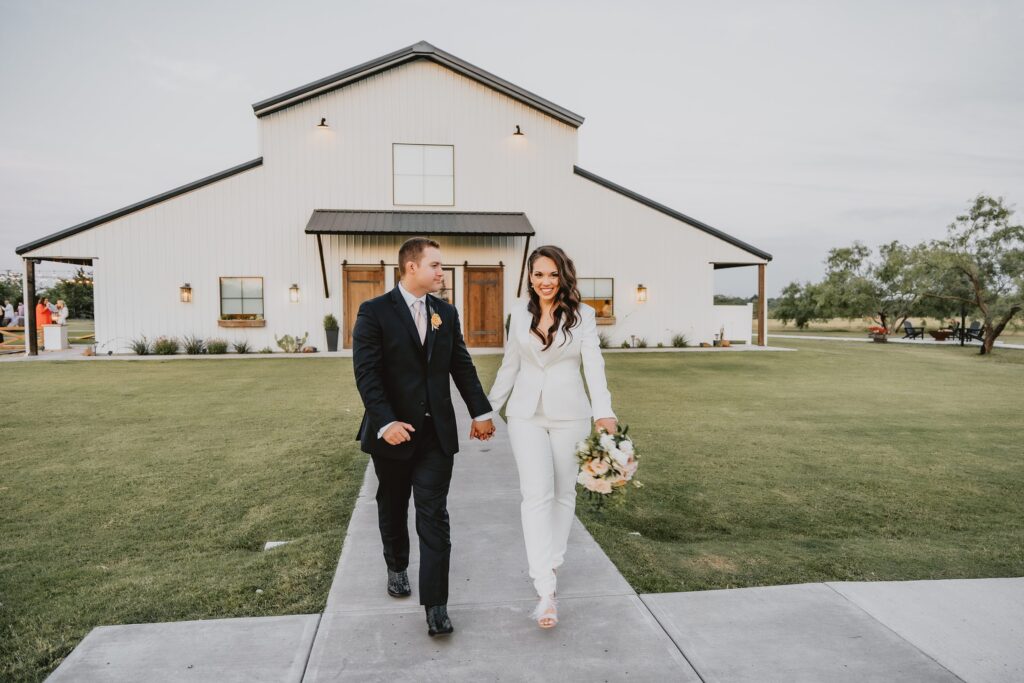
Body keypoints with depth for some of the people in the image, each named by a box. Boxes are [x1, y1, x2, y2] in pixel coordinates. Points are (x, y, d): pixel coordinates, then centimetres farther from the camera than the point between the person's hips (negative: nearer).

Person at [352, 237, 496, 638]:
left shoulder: (446, 313, 8)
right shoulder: (375, 312, -7)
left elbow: (462, 365, 12)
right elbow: (366, 373, -13)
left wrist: (481, 412, 9)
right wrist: (385, 422, -23)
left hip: (437, 432, 2)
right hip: (393, 431, -2)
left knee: (434, 517, -2)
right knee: (393, 508, 18)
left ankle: (435, 604, 3)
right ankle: (397, 567, 43)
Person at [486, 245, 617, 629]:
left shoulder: (582, 315, -3)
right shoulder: (520, 314, 5)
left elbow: (594, 365, -14)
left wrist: (604, 412, -29)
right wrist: (488, 409, 15)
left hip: (569, 414, 0)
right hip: (527, 413, 1)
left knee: (564, 492, 11)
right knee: (536, 494, -9)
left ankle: (550, 561, 33)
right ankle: (546, 590, -11)